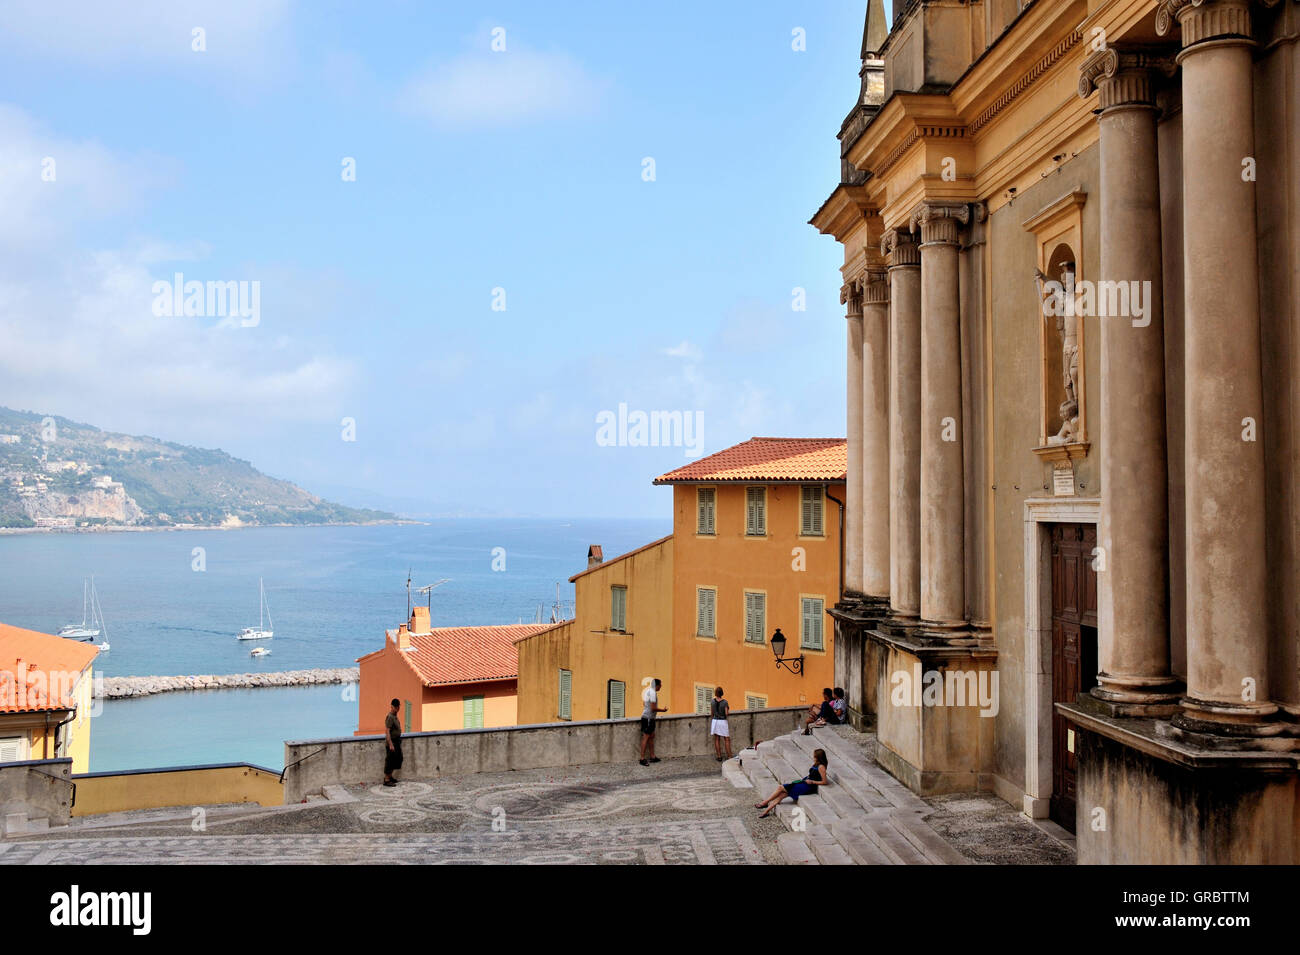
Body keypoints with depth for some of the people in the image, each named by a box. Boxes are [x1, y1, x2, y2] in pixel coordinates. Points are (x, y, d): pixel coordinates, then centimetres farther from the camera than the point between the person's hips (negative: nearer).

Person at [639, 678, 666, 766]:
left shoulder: (649, 691, 12)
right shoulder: (653, 693, -19)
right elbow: (653, 708, -22)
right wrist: (663, 710, -6)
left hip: (650, 718, 10)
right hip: (648, 718, -10)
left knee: (651, 736, 14)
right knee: (646, 737, -6)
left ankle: (652, 757, 19)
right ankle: (642, 759, -4)